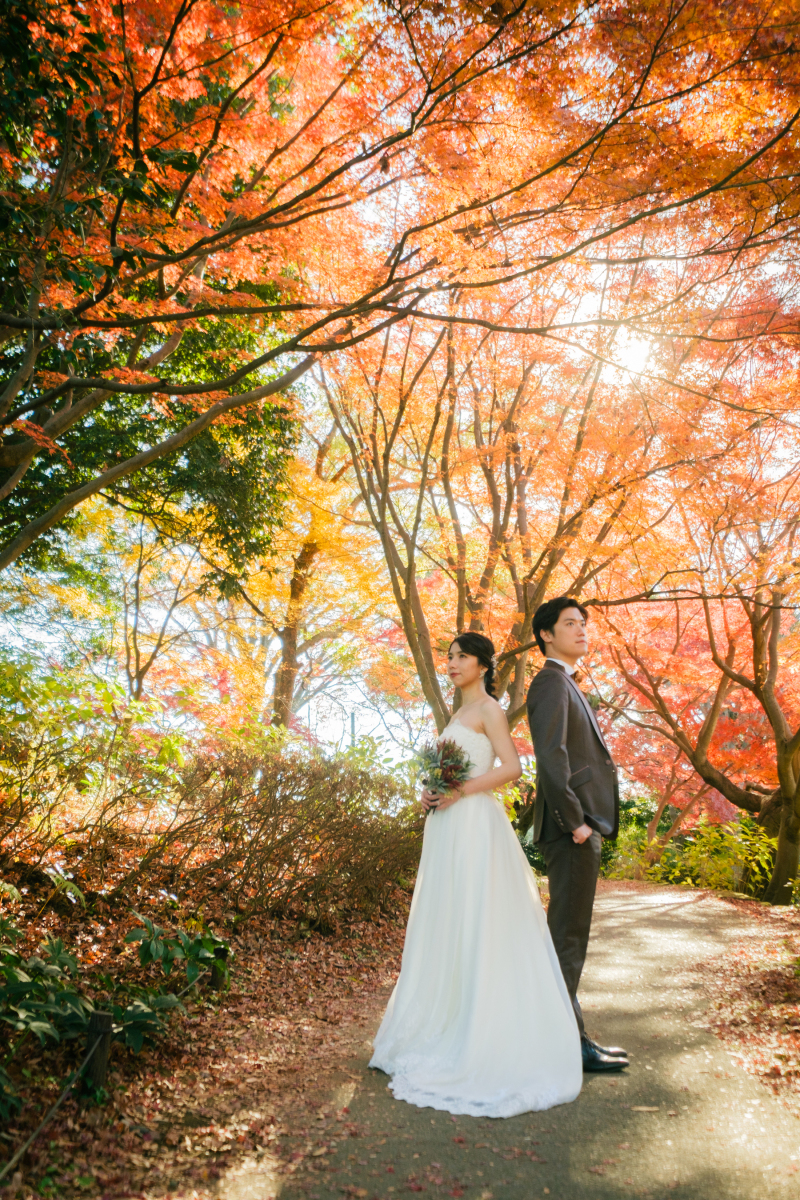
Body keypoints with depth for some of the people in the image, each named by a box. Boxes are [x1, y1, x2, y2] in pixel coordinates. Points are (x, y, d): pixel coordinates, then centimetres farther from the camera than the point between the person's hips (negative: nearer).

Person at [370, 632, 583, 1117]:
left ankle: (488, 1039, 5)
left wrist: (460, 790, -19)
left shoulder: (488, 709, -6)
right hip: (449, 828, 9)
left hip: (475, 826, -9)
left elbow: (512, 768, -15)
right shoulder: (461, 714, 19)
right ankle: (447, 1026, 19)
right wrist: (433, 793, 5)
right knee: (447, 928, 11)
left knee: (479, 926, -4)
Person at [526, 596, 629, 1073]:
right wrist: (575, 820, -20)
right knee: (568, 934, -4)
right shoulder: (551, 682, -11)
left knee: (569, 933, 15)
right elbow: (551, 755, -22)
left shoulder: (567, 685, 22)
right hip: (574, 825, -10)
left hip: (584, 824, 10)